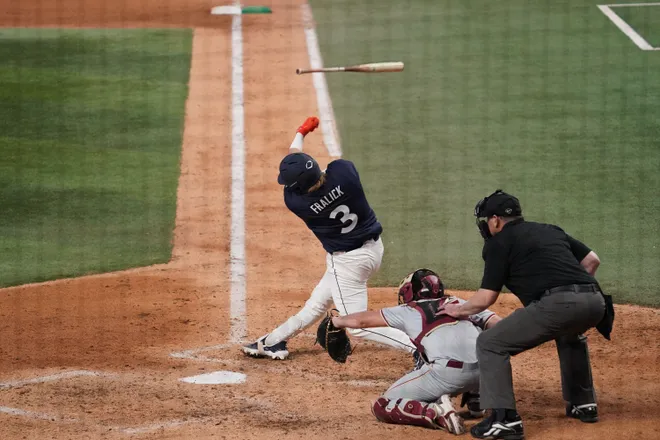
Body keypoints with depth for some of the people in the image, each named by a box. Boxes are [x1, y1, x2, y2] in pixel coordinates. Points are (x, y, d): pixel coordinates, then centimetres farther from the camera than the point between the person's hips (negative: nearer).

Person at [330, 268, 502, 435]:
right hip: (485, 371, 5)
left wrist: (336, 321, 48)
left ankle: (436, 413, -13)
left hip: (447, 374, -4)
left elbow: (362, 320, 32)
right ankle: (476, 400, 23)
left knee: (381, 407, 9)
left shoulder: (409, 311, 21)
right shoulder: (462, 304, 28)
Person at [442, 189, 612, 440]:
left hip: (556, 305, -7)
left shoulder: (499, 242, 10)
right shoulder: (551, 231, 30)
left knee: (490, 344, 2)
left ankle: (505, 419, -10)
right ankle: (583, 404, 43)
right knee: (569, 335, 42)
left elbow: (486, 298, 8)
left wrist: (459, 310, 26)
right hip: (594, 301, 7)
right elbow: (591, 260, 26)